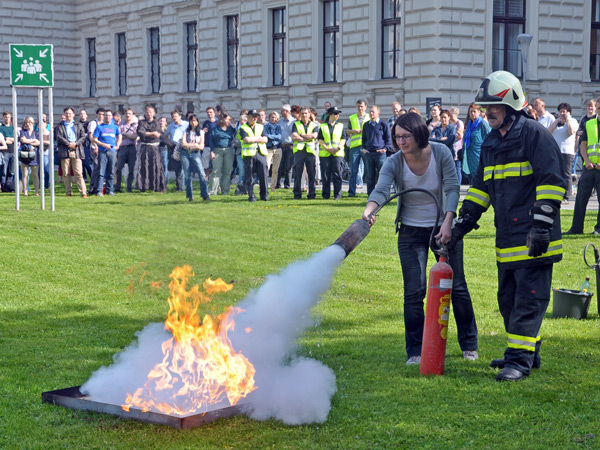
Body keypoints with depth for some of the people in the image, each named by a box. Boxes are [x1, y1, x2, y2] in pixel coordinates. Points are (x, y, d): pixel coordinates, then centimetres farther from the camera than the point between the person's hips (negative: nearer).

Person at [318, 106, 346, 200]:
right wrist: (328, 149, -11)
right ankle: (325, 194, 8)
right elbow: (320, 140, 3)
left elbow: (343, 139, 7)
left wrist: (337, 148, -11)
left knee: (337, 174, -5)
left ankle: (337, 194, -2)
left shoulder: (340, 126, 12)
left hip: (338, 153, 0)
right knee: (325, 175, 1)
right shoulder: (322, 126, 8)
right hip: (325, 153, 0)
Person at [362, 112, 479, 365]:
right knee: (414, 291, -7)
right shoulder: (393, 163, -14)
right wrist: (369, 210, -51)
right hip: (411, 232, 0)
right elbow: (381, 189, -30)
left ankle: (469, 345, 22)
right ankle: (415, 351, 4)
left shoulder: (441, 153, -14)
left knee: (457, 287, 6)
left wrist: (447, 222, -29)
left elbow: (452, 188, -16)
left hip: (443, 227, 0)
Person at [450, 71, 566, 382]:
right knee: (508, 297, 13)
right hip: (507, 237, 9)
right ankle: (526, 352, 26)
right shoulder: (491, 143, 17)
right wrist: (464, 221, 16)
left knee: (528, 298, -7)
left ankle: (520, 359, -6)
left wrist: (542, 225, -19)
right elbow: (481, 185, 25)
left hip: (533, 239, -9)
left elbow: (552, 181, -14)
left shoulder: (534, 134, -9)